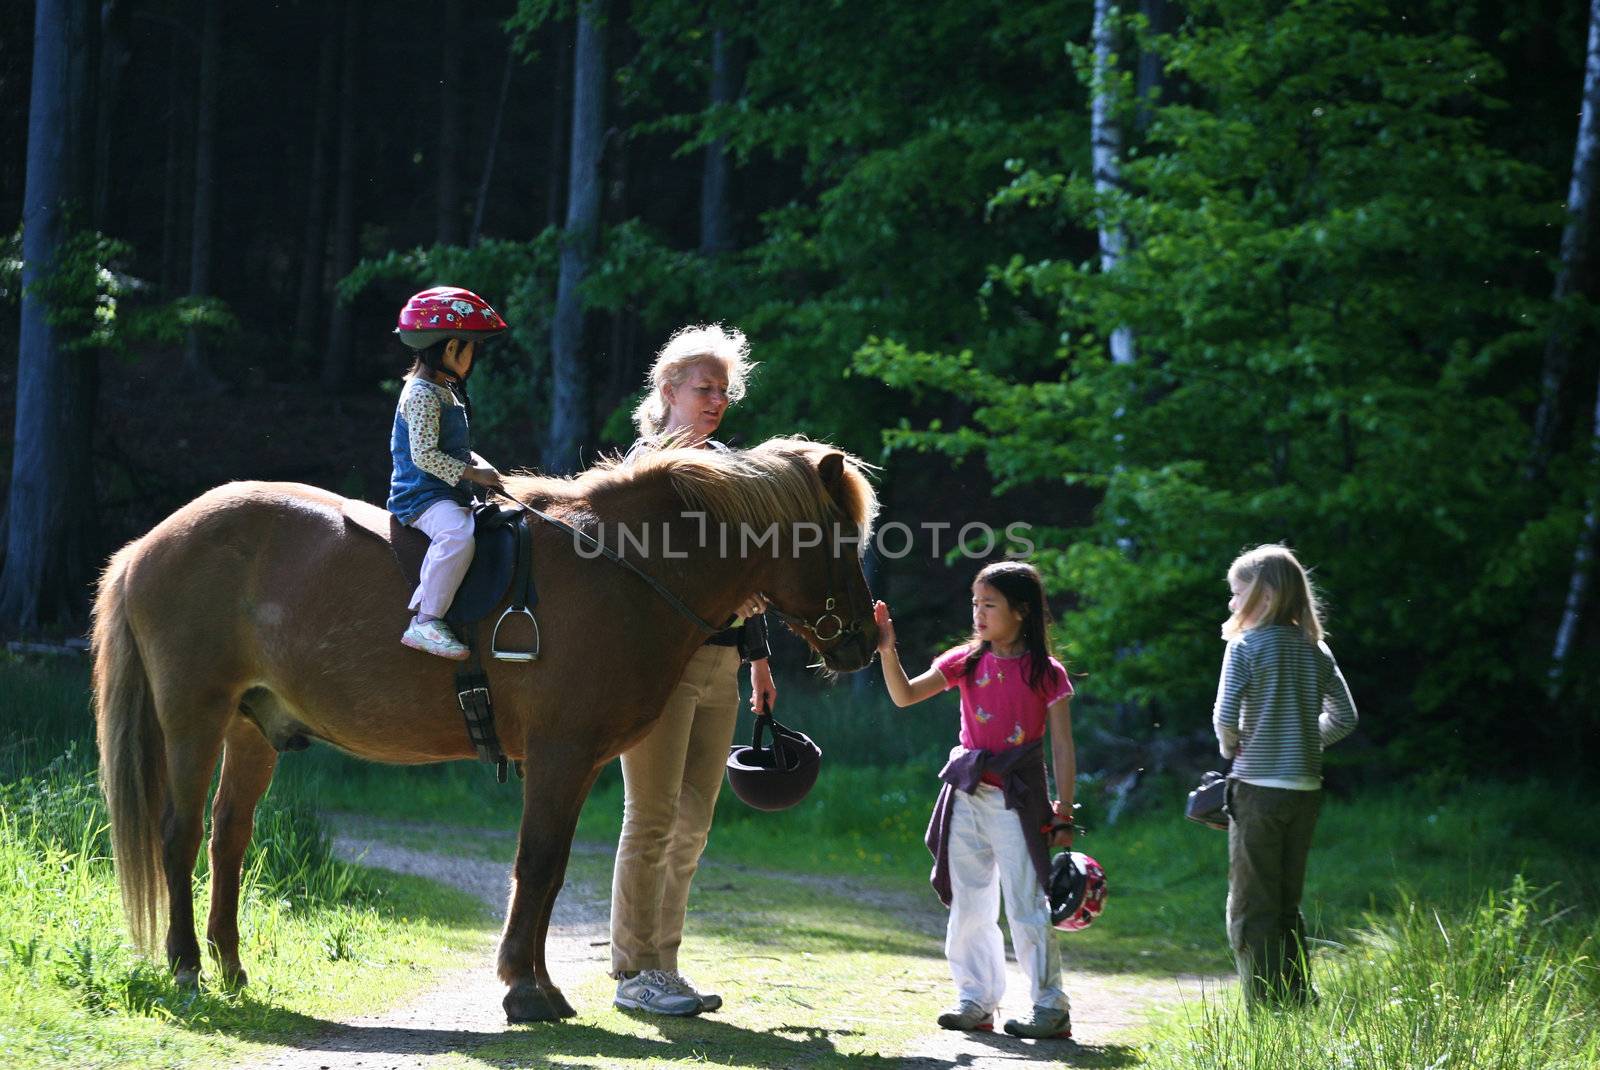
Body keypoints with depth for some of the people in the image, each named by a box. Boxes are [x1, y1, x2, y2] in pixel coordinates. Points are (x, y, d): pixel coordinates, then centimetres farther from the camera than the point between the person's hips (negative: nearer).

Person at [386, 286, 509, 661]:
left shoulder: (447, 392, 20)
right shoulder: (422, 394, -13)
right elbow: (424, 455, -21)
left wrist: (480, 466, 9)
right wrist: (471, 473, -18)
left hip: (451, 494, 11)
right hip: (422, 495, -11)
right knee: (457, 534, -37)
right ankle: (425, 621, -37)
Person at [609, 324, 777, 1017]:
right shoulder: (648, 461, -4)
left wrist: (758, 660, 23)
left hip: (720, 664, 7)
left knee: (693, 823, 8)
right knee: (652, 819, -7)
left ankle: (662, 964, 14)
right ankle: (635, 972, -2)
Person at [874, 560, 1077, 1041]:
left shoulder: (1046, 674, -4)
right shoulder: (966, 662, 6)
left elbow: (1063, 749, -3)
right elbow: (905, 695, 2)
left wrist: (1064, 816, -6)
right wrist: (887, 650, -14)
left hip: (1017, 800, -5)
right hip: (967, 797, 5)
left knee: (1026, 906, -6)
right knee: (968, 905, 8)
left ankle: (1051, 1006, -1)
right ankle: (975, 1001, 17)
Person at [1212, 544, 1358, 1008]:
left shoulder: (1245, 646, -9)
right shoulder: (1316, 650, 7)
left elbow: (1225, 717, -16)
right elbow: (1344, 717, 9)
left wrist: (1231, 748, 4)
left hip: (1258, 786, -6)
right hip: (1306, 788, 6)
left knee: (1250, 910, 1)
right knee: (1287, 907, 16)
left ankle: (1266, 1009, -4)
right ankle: (1299, 1004, 15)